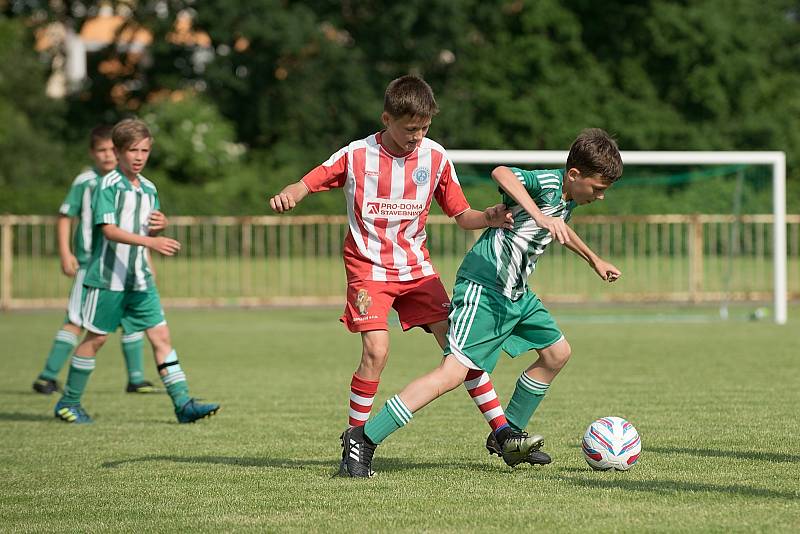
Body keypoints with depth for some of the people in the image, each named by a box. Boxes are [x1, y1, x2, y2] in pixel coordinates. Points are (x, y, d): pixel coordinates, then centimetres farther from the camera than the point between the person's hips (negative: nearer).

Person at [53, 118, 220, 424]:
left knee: (160, 335, -2)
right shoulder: (109, 185, -11)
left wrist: (160, 226, -3)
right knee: (96, 338, 1)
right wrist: (150, 241, -31)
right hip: (108, 276, -6)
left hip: (140, 278, 6)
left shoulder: (149, 189, 12)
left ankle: (183, 404, -5)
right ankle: (68, 403, 15)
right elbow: (109, 230, -22)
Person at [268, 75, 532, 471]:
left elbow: (461, 214, 4)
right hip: (369, 269, -3)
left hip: (416, 267, 3)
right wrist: (286, 196, -30)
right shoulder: (357, 156, -8)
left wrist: (489, 219, -18)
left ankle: (502, 431, 5)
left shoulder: (435, 157, -1)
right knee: (376, 351, -20)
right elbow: (308, 183, -6)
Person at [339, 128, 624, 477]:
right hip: (484, 287, -10)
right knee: (454, 372, -18)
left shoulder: (567, 199, 12)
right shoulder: (547, 183, -17)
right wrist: (539, 216, -47)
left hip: (516, 293, 10)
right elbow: (502, 173, -40)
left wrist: (594, 260, 46)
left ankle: (506, 437, 27)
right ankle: (363, 438, -18)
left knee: (557, 353, 17)